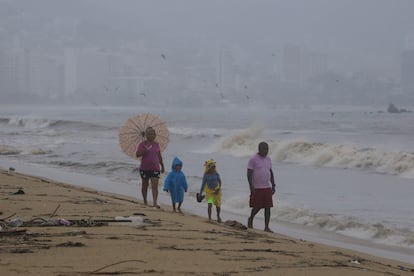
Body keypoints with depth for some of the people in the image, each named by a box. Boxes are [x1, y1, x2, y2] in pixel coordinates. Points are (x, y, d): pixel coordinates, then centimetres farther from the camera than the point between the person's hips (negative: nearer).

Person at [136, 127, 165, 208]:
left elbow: (159, 156, 18)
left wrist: (162, 166, 23)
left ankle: (155, 202, -17)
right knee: (145, 185, 12)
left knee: (155, 186, -10)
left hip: (155, 168, 2)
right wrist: (145, 150, -26)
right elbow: (137, 154, -12)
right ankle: (145, 201, 28)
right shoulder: (142, 144, -4)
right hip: (145, 168, -2)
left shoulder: (156, 144, 8)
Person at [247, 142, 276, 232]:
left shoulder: (268, 159, 9)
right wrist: (251, 186, -19)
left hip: (267, 187, 5)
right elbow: (249, 174, -11)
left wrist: (273, 185, 12)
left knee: (268, 207, -2)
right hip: (257, 188, -5)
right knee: (257, 207, 1)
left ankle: (266, 227, 1)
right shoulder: (253, 159, -9)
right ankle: (250, 219, 29)